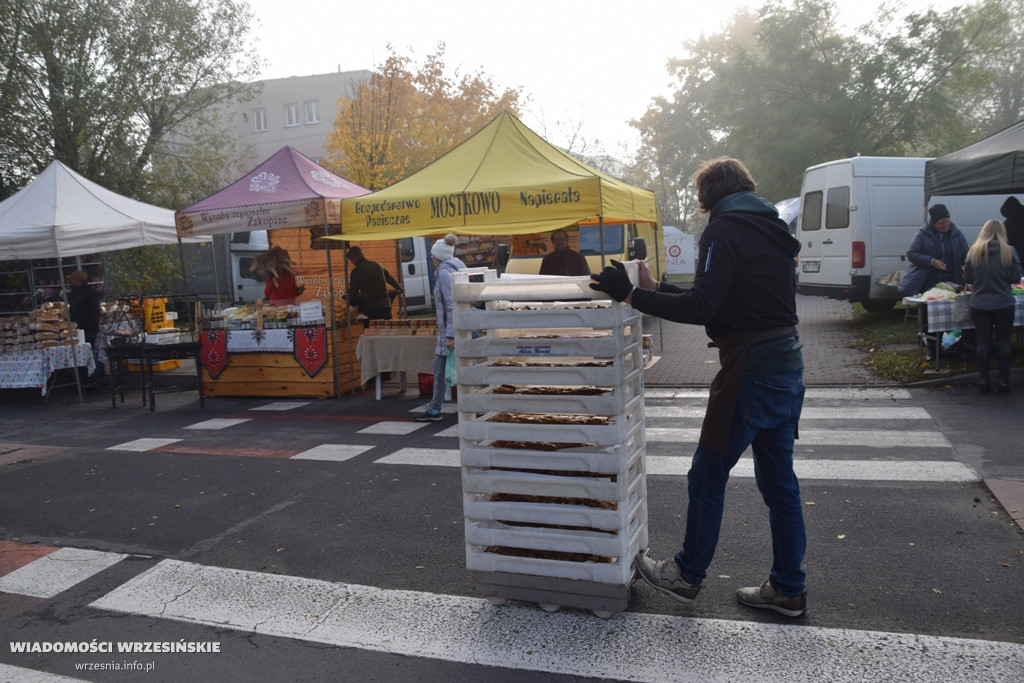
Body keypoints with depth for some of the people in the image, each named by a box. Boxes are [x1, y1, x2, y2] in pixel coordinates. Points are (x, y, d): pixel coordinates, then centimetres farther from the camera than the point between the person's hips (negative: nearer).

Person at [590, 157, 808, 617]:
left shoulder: (724, 231, -11)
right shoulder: (773, 230, 17)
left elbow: (701, 309, -21)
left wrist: (632, 295, -18)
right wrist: (657, 289, 22)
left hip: (750, 369, -9)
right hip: (787, 365, 9)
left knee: (708, 474, 5)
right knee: (779, 480, 15)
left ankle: (687, 576, 20)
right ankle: (787, 589, 24)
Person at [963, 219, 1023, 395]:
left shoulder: (974, 251, -4)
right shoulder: (1009, 251, -8)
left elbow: (967, 277, 2)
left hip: (979, 305, 1)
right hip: (1004, 304, -1)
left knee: (983, 341, 8)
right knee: (1003, 341, 7)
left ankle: (983, 380, 11)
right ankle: (1004, 381, 10)